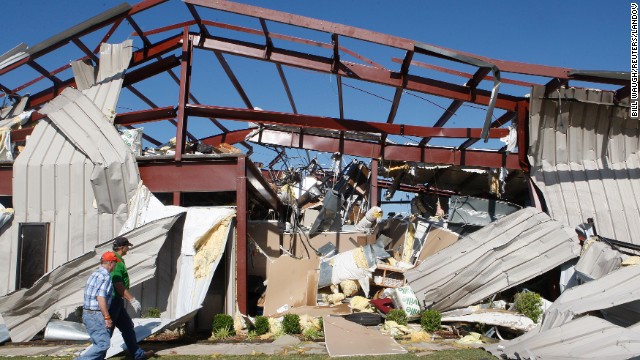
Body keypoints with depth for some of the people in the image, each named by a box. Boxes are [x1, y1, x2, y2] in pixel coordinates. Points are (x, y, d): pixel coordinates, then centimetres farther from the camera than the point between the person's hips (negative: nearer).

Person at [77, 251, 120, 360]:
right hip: (96, 315, -10)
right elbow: (100, 298, -23)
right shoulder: (105, 276, -15)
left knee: (98, 343, 15)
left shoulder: (95, 274, 14)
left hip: (87, 314, 10)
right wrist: (107, 318, -19)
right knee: (103, 344, -8)